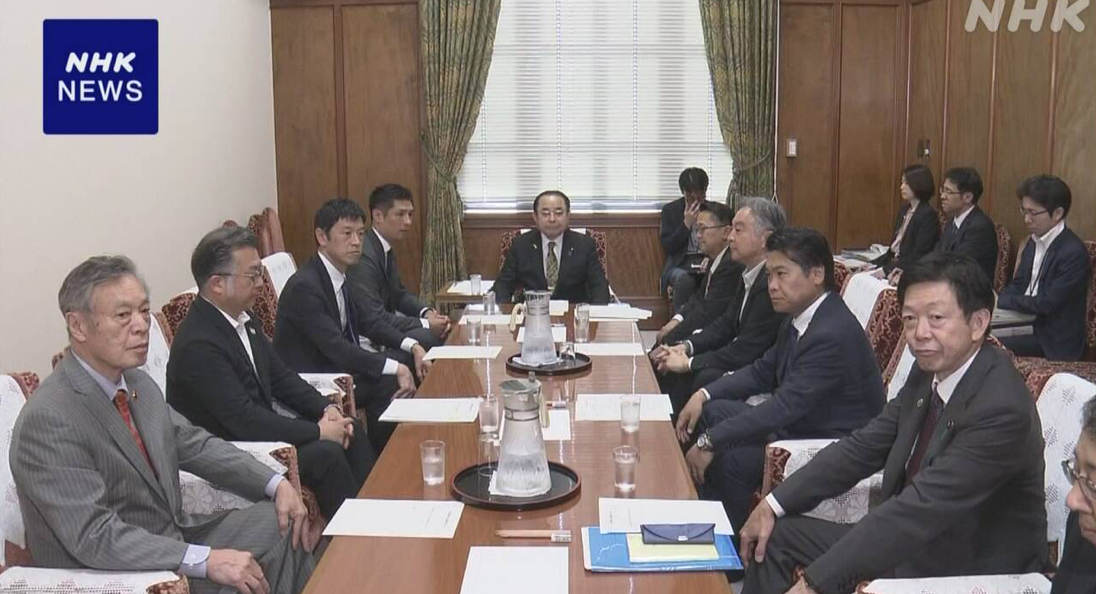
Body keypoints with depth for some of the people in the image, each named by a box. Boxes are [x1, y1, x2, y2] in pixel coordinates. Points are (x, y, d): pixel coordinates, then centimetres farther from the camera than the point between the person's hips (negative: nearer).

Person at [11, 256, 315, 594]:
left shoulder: (137, 382, 2)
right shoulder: (48, 420, -23)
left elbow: (194, 445, 12)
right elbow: (94, 536, -28)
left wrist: (276, 484, -1)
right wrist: (207, 560, -33)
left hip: (173, 543, 8)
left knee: (280, 523, 3)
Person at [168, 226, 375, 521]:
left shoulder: (241, 318, 3)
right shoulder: (198, 344, -25)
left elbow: (280, 376, 11)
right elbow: (244, 421, -28)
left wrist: (326, 408, -4)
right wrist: (318, 432, -22)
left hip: (261, 425, 10)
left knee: (350, 429, 4)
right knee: (326, 454, -23)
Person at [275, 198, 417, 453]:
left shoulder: (339, 276, 5)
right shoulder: (304, 286, -22)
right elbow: (335, 347, -27)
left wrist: (412, 346, 0)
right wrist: (395, 368, -28)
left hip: (333, 369, 9)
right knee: (390, 384, -20)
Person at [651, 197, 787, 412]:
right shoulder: (749, 274, 6)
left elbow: (746, 350, -24)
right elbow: (726, 323, 13)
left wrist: (689, 363, -17)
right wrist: (686, 347, -3)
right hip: (743, 361, 10)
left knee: (703, 377, -28)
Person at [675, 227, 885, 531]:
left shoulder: (833, 334, -28)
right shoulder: (800, 317, 1)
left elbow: (784, 406, -30)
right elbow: (763, 371, 13)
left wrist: (708, 442, -26)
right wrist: (704, 394, -1)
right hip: (798, 422, 10)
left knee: (729, 459, -25)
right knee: (712, 412, 7)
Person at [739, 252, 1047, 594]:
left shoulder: (1001, 409, -26)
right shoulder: (930, 372, -1)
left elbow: (921, 507, -31)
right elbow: (865, 446, 4)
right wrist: (775, 504, -4)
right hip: (910, 541, 8)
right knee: (779, 535, 8)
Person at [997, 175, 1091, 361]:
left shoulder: (1073, 253, -19)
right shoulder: (1035, 241, 6)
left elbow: (1047, 304, -20)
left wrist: (1000, 301, -13)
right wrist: (993, 301, -8)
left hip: (1054, 341, -7)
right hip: (1026, 321, 7)